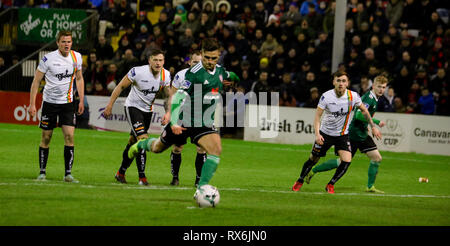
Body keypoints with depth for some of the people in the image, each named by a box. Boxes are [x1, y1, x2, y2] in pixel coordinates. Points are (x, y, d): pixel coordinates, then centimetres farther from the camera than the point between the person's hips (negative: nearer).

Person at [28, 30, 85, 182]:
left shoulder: (76, 57, 0)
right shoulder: (48, 59, -12)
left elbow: (79, 79, 14)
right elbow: (36, 81, -6)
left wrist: (81, 100, 9)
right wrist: (32, 104, -10)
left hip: (67, 102, 2)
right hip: (50, 101, -2)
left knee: (69, 136, -9)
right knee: (46, 138, 3)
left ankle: (68, 174, -6)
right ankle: (42, 172, 15)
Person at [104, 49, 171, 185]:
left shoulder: (165, 75, -7)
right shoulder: (138, 72, -22)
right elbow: (121, 86, -12)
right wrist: (110, 105, -11)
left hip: (147, 110, 6)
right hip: (133, 107, -5)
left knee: (133, 141, 14)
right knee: (143, 139, -20)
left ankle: (121, 173, 30)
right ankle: (142, 177, -18)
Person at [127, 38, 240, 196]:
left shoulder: (220, 71, -1)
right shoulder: (194, 73, -22)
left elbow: (229, 76, 27)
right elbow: (178, 97, -29)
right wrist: (173, 122, -38)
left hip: (205, 124, 4)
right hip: (185, 120, -4)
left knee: (216, 149, -23)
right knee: (157, 148, 16)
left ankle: (202, 187, -19)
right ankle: (141, 144, 52)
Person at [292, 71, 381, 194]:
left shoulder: (353, 96, -12)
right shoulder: (326, 96, -18)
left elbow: (364, 110, 6)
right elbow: (317, 116, -15)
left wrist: (373, 126, 8)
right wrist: (317, 134, -28)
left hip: (342, 135, 1)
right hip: (325, 133, -1)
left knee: (346, 161, -17)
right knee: (313, 159, 6)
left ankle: (330, 185, 3)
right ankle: (300, 181, 32)